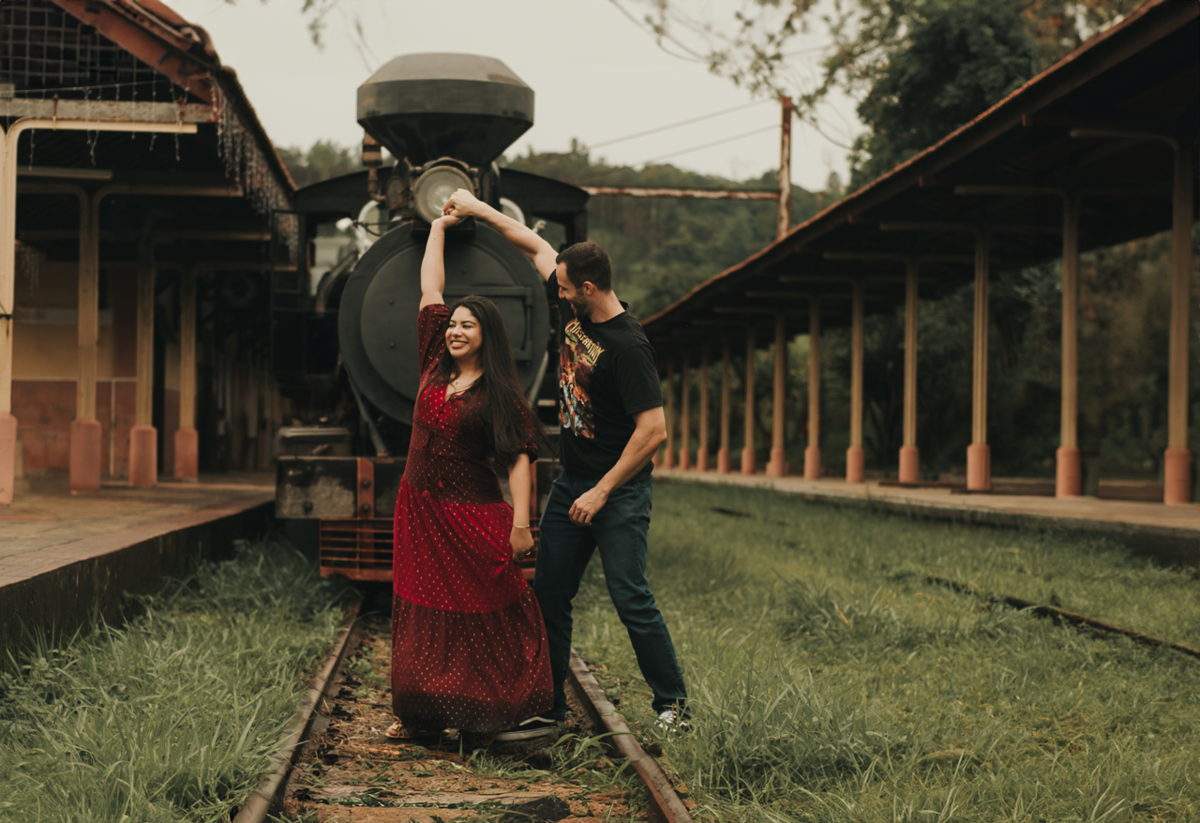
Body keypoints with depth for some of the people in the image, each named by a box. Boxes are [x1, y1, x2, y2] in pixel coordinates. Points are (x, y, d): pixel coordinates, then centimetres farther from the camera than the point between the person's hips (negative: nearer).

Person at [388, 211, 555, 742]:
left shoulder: (499, 394, -7)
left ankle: (527, 711, -2)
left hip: (471, 514, -6)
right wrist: (438, 227, 19)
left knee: (485, 617, -6)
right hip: (419, 509, 6)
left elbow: (519, 458, -13)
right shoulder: (436, 366, 7)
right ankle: (425, 714, 15)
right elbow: (430, 289, 13)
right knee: (423, 616, 8)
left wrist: (520, 523, -22)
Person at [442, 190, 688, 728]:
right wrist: (477, 210, 18)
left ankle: (671, 703, 2)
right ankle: (548, 705, 17)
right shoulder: (573, 311, 2)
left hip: (620, 490, -8)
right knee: (549, 594, 9)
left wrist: (602, 492, -20)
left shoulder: (627, 346, -21)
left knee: (630, 597, -10)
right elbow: (536, 246, 17)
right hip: (571, 482, 9)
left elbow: (654, 431, -24)